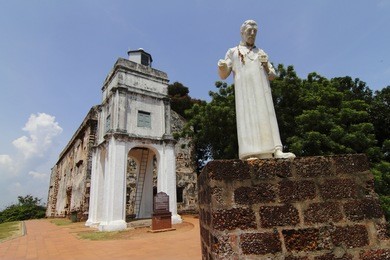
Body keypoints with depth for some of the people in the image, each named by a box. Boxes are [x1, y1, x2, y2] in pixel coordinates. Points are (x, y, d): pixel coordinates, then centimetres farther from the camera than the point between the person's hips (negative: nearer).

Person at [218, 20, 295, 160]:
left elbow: (272, 76, 22)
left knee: (266, 118, -10)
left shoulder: (261, 53, 29)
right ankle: (251, 154, -22)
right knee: (248, 119, -16)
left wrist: (266, 64, 0)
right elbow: (223, 75, 9)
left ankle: (276, 151, -18)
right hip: (244, 90, -3)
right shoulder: (233, 52, 21)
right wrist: (221, 66, -15)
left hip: (262, 90, 3)